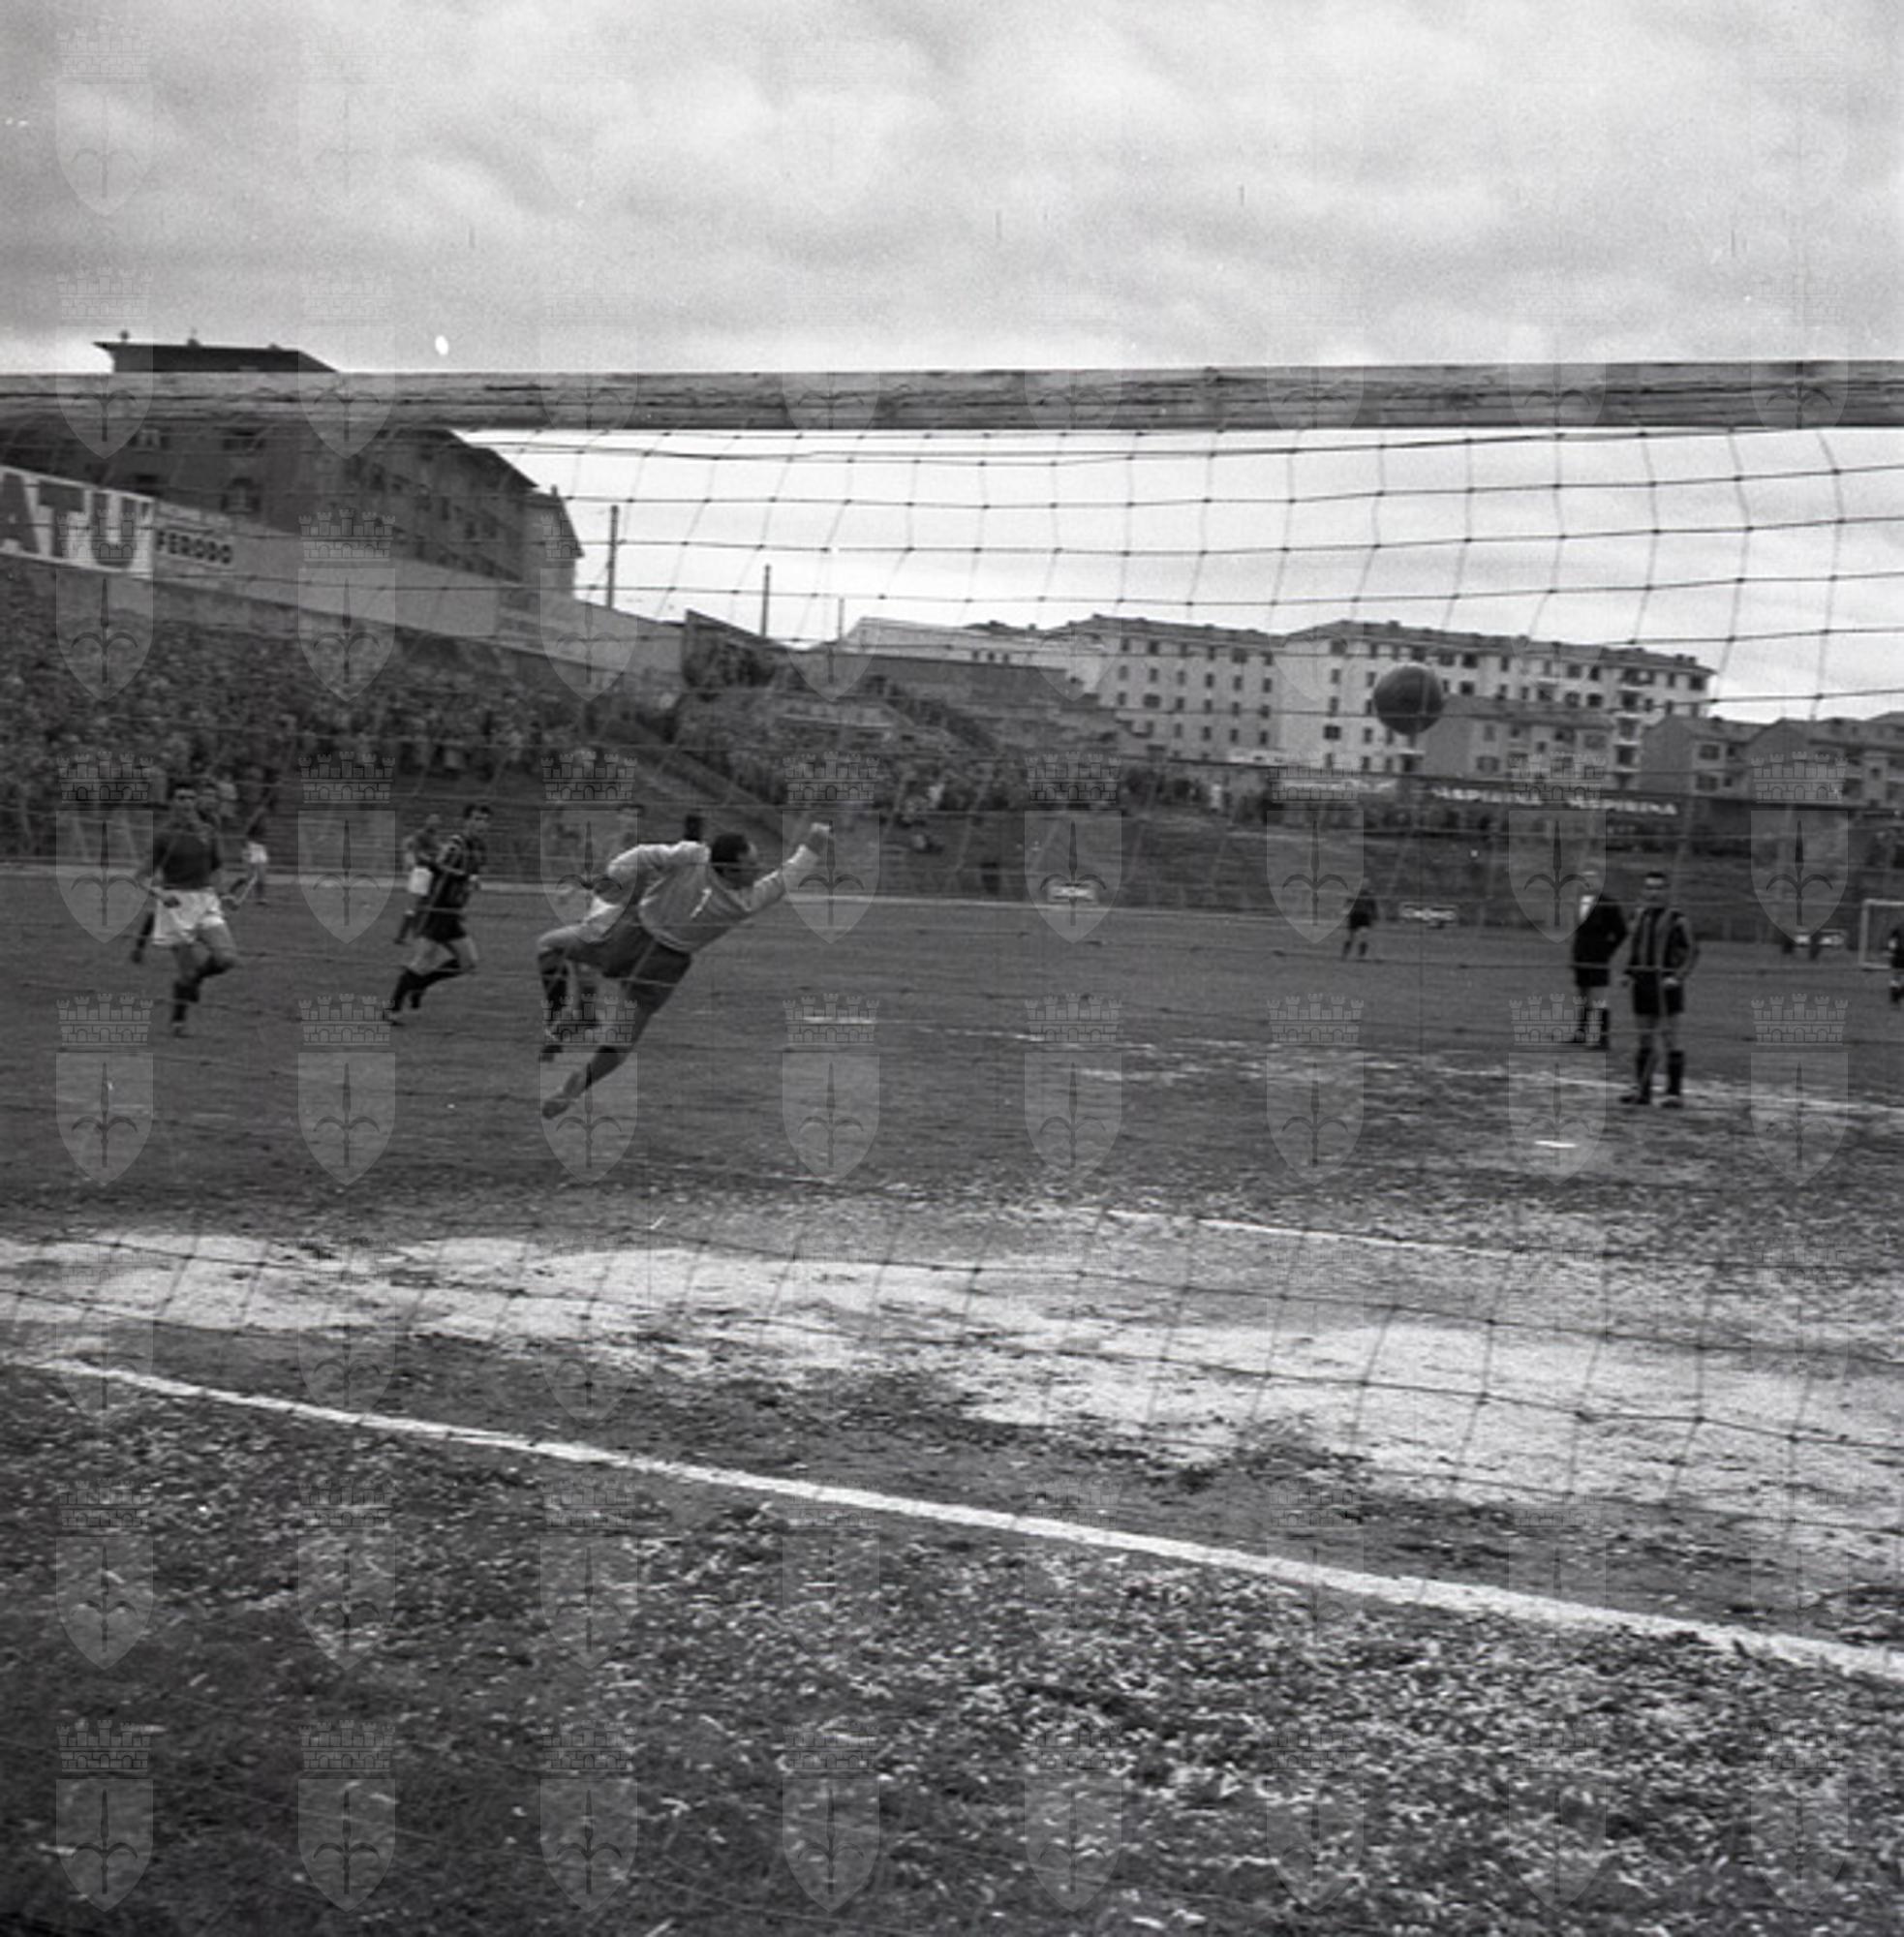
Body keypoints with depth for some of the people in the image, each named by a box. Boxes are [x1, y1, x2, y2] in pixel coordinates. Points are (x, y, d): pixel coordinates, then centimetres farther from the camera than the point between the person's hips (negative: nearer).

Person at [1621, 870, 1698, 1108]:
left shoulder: (1676, 920, -6)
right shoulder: (1641, 917, 13)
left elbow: (1692, 953, -5)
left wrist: (1678, 977, -17)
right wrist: (1629, 973, 9)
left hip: (1665, 985, -6)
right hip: (1642, 984, 6)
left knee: (1670, 1038, -4)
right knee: (1644, 1038, 9)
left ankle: (1674, 1092, -1)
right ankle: (1641, 1089, 14)